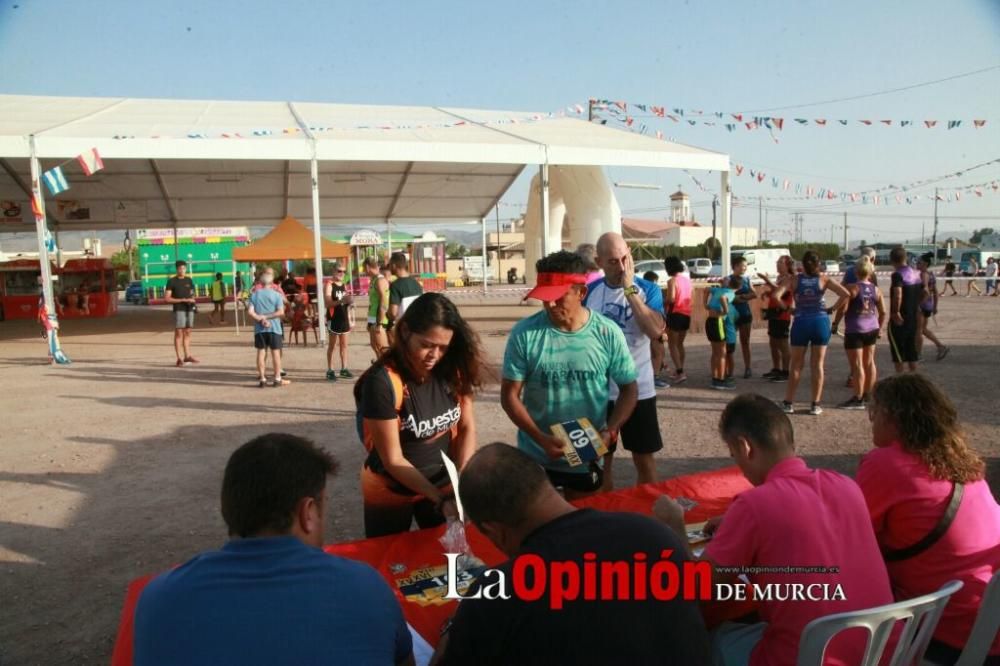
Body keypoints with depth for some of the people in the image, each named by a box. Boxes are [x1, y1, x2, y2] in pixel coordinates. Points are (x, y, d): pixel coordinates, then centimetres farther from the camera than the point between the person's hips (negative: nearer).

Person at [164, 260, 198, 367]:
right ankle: (179, 359, -5)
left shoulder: (189, 280, 14)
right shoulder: (172, 281, -1)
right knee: (178, 333, -5)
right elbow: (167, 298, -6)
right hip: (179, 310, -5)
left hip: (189, 309, 5)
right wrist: (182, 300, -14)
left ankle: (187, 356, 12)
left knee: (187, 333, 7)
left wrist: (192, 300, -2)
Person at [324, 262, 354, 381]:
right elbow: (328, 303, -19)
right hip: (333, 319, -6)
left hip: (344, 318, 6)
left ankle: (344, 369, 15)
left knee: (344, 345, 8)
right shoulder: (329, 285, -7)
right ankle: (330, 371, 5)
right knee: (332, 345, 0)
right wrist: (340, 301, -32)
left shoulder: (344, 285, 14)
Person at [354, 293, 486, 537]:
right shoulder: (383, 382, -26)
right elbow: (393, 460, -21)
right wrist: (438, 498, -24)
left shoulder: (452, 371, -12)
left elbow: (467, 428, -4)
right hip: (391, 493, -3)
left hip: (443, 485, 4)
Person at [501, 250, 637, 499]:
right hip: (534, 457, 0)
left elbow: (629, 388, -1)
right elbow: (509, 395, -10)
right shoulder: (524, 333, -14)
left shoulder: (608, 333, -11)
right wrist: (541, 438, -21)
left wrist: (610, 432, -16)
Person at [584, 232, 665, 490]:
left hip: (638, 389, -2)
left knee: (644, 458, 10)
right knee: (601, 459, 13)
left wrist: (629, 289, -22)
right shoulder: (589, 291, -1)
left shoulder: (648, 289, -6)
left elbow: (656, 331, -24)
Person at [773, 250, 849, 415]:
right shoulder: (823, 279, 0)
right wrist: (832, 309, 0)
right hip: (821, 322, 0)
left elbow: (777, 295, -13)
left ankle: (788, 403, 12)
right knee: (817, 365, 7)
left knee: (796, 365, 9)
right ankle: (815, 405, 10)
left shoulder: (795, 279, -1)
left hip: (801, 323, 0)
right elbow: (845, 294, -9)